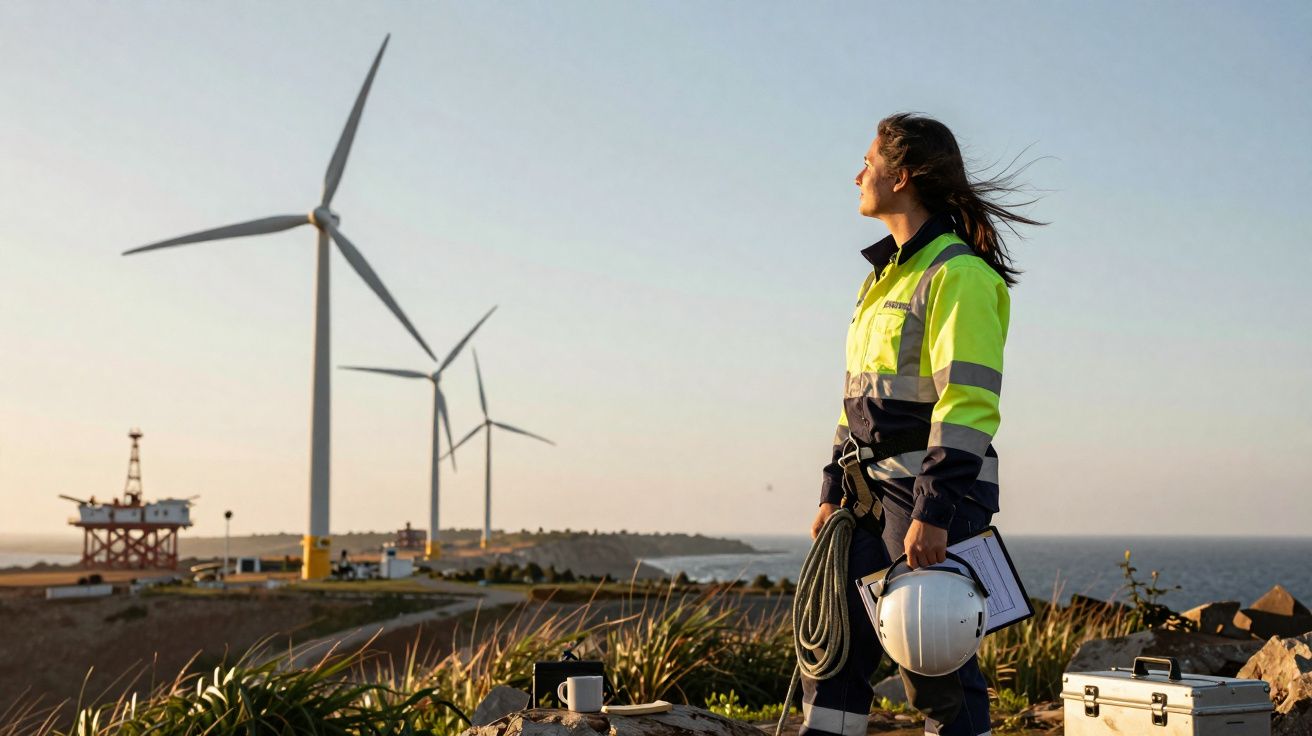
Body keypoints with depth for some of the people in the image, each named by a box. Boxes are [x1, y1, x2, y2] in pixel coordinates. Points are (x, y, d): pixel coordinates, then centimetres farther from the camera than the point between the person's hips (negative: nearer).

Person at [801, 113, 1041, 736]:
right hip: (873, 495, 9)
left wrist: (932, 514, -23)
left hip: (937, 496, -9)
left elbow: (968, 405, -19)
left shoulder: (957, 273, -11)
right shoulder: (886, 274, 18)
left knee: (933, 662, -3)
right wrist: (833, 492, 16)